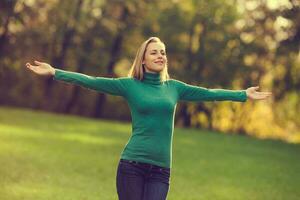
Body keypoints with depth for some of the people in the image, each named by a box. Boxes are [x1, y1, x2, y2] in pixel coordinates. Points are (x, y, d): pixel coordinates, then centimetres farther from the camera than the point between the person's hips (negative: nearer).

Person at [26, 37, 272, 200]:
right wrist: (54, 72, -10)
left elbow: (208, 93, 20)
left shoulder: (173, 87, 13)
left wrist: (244, 94, 24)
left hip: (160, 170, 3)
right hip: (132, 165, -3)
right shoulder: (130, 85, 2)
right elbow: (91, 81, -3)